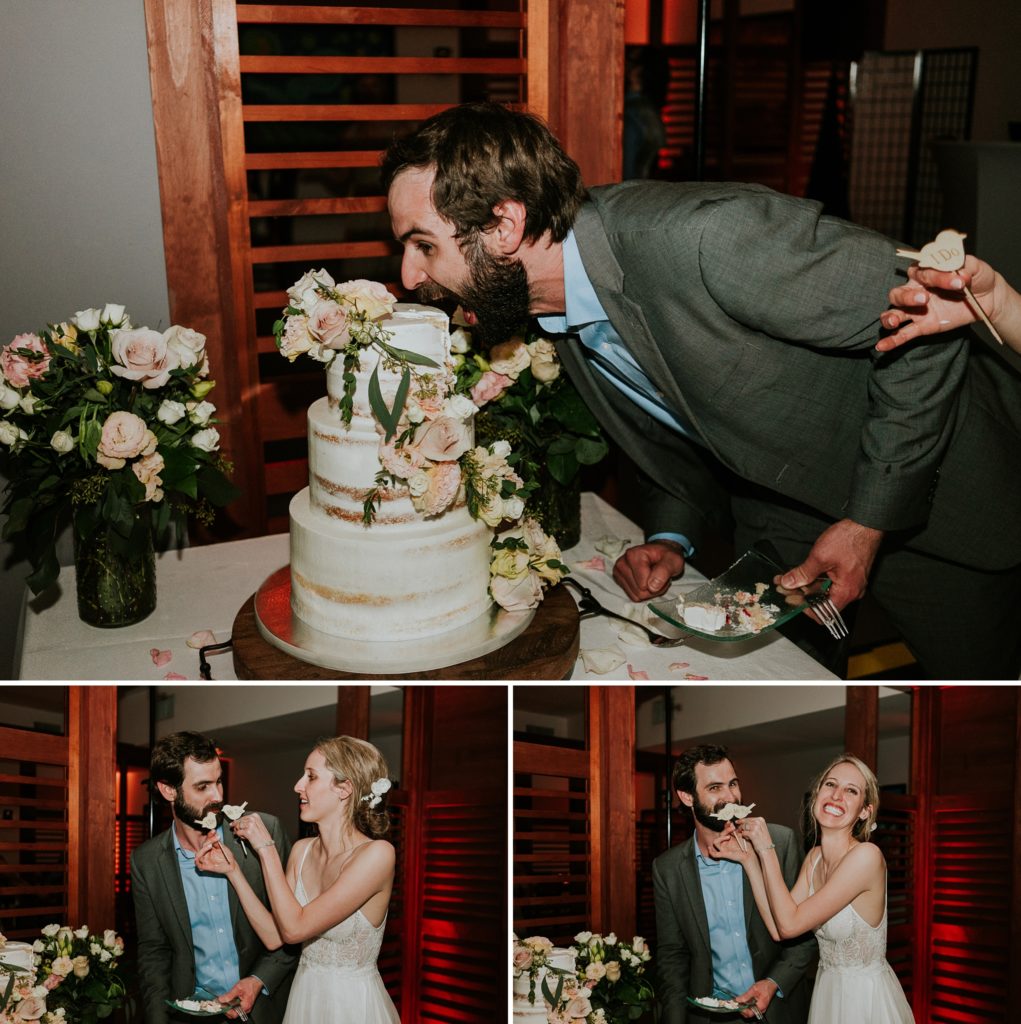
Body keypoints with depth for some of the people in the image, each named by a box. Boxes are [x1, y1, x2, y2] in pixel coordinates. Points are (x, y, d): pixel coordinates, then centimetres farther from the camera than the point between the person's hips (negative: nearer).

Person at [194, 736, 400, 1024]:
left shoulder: (377, 854, -22)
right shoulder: (302, 851, 0)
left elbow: (294, 928, -23)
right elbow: (274, 936, -2)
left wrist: (266, 848, -18)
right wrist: (232, 870, -6)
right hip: (303, 998, 6)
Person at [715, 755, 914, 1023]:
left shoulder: (866, 855, -24)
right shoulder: (814, 858, 0)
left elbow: (790, 924, -24)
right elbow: (778, 929, -8)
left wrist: (766, 849, -19)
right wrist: (748, 858, -10)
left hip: (867, 1000, -6)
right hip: (827, 991, 7)